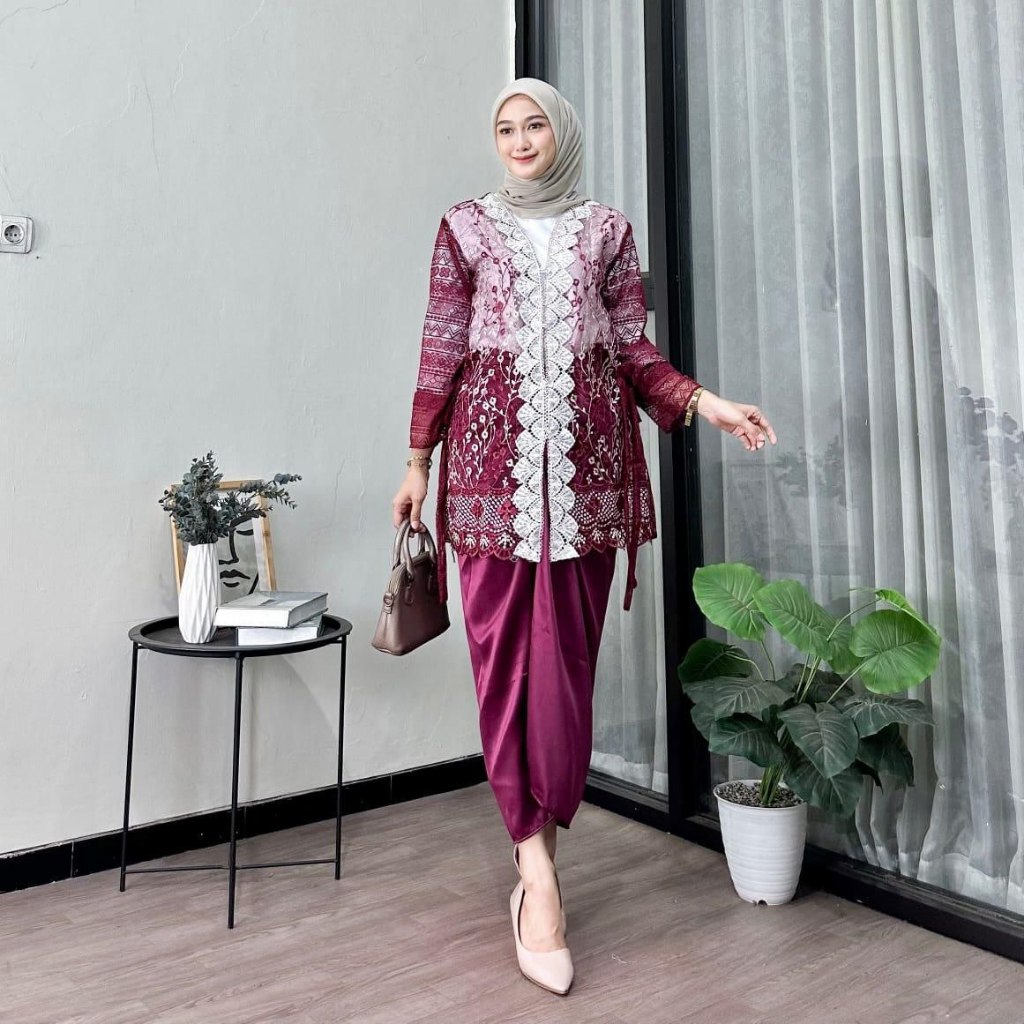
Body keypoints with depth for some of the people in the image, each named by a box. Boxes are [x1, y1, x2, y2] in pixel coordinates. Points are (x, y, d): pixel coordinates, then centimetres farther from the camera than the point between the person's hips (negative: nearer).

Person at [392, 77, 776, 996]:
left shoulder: (607, 230, 15)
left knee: (568, 653, 0)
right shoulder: (466, 227, 12)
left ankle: (537, 852, 15)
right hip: (493, 455, 0)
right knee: (504, 650, -5)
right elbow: (442, 351, 9)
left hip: (586, 456, 1)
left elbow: (635, 349, 12)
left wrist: (704, 401, -3)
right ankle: (538, 864, 2)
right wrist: (418, 461, 5)